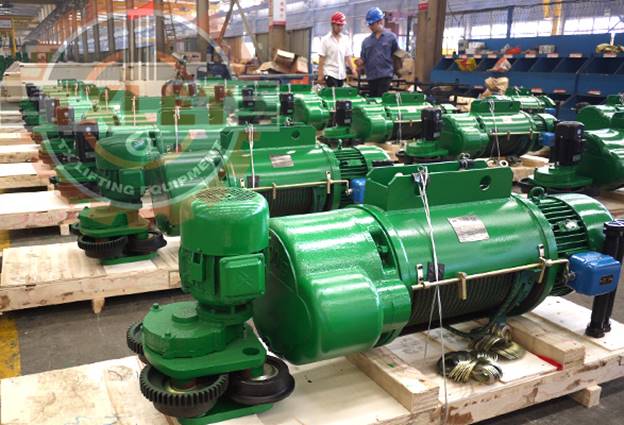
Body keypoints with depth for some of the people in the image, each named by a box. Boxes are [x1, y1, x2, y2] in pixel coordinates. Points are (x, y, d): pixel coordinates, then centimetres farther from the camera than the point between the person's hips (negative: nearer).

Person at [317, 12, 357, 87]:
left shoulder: (345, 40, 10)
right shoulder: (325, 40, -2)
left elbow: (347, 57, 11)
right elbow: (321, 59, -4)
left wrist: (352, 68, -5)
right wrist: (320, 75, -10)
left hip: (341, 75, 5)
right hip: (330, 74, -5)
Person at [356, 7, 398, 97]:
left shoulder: (391, 37, 2)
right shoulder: (366, 41, 11)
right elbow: (363, 59, 12)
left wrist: (394, 71, -6)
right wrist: (360, 62, -9)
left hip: (385, 75, -4)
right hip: (371, 76, 4)